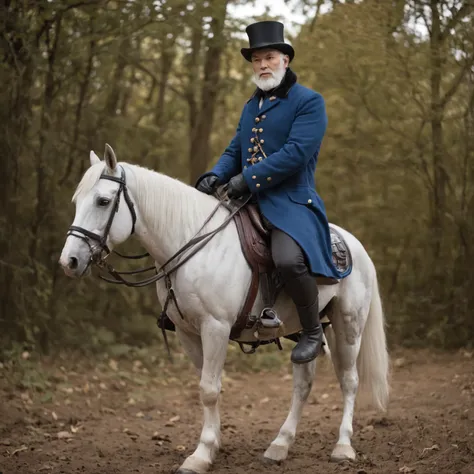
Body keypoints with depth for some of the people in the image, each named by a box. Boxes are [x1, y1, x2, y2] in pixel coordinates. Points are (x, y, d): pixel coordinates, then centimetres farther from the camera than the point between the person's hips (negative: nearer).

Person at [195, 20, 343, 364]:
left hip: (290, 201, -8)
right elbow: (234, 151, 19)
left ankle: (313, 332, -13)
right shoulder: (251, 106, 20)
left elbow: (296, 152, -17)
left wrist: (248, 179, -20)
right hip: (246, 200, 8)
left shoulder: (309, 102, -5)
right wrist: (216, 175, -4)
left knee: (288, 260, -34)